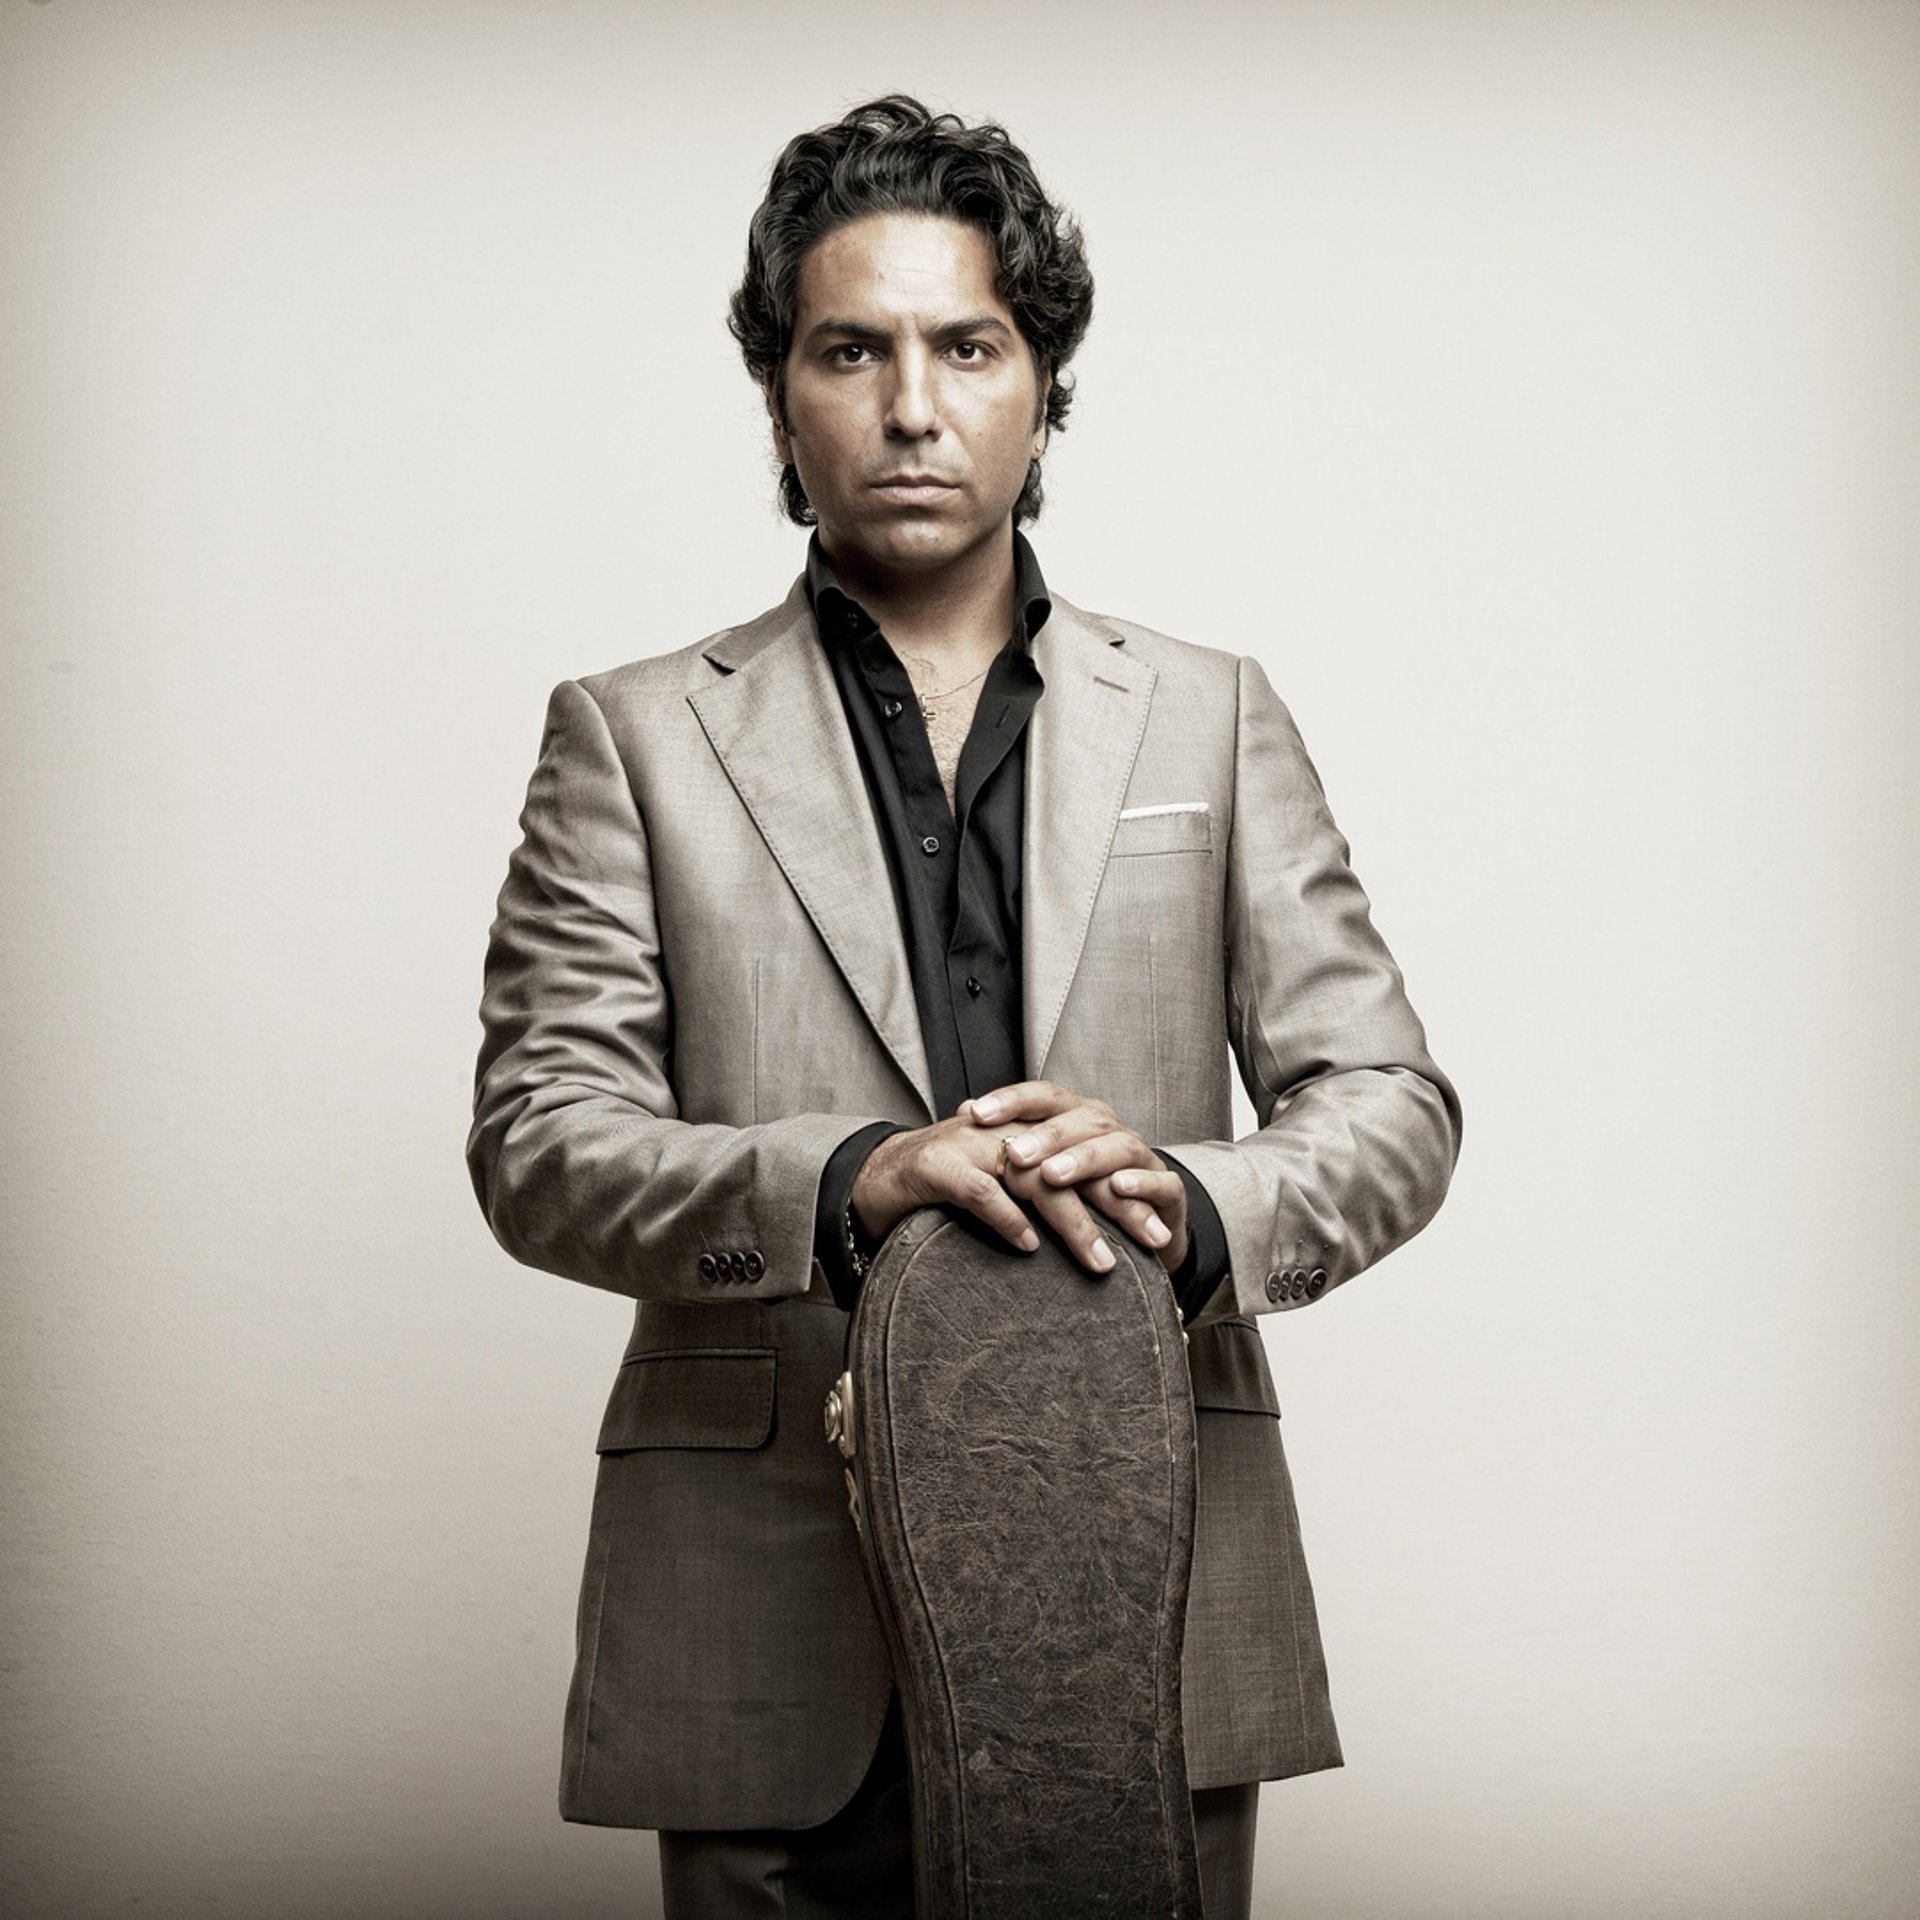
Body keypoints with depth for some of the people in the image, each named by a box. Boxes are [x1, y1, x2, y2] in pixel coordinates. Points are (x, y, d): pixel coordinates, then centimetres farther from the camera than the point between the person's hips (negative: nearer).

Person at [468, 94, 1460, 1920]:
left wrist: (1196, 1203, -16)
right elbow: (535, 1140, -1)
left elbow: (1388, 1099, 7)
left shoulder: (1214, 722, 13)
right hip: (775, 1631, -1)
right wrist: (843, 1181, -21)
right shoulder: (632, 739, 8)